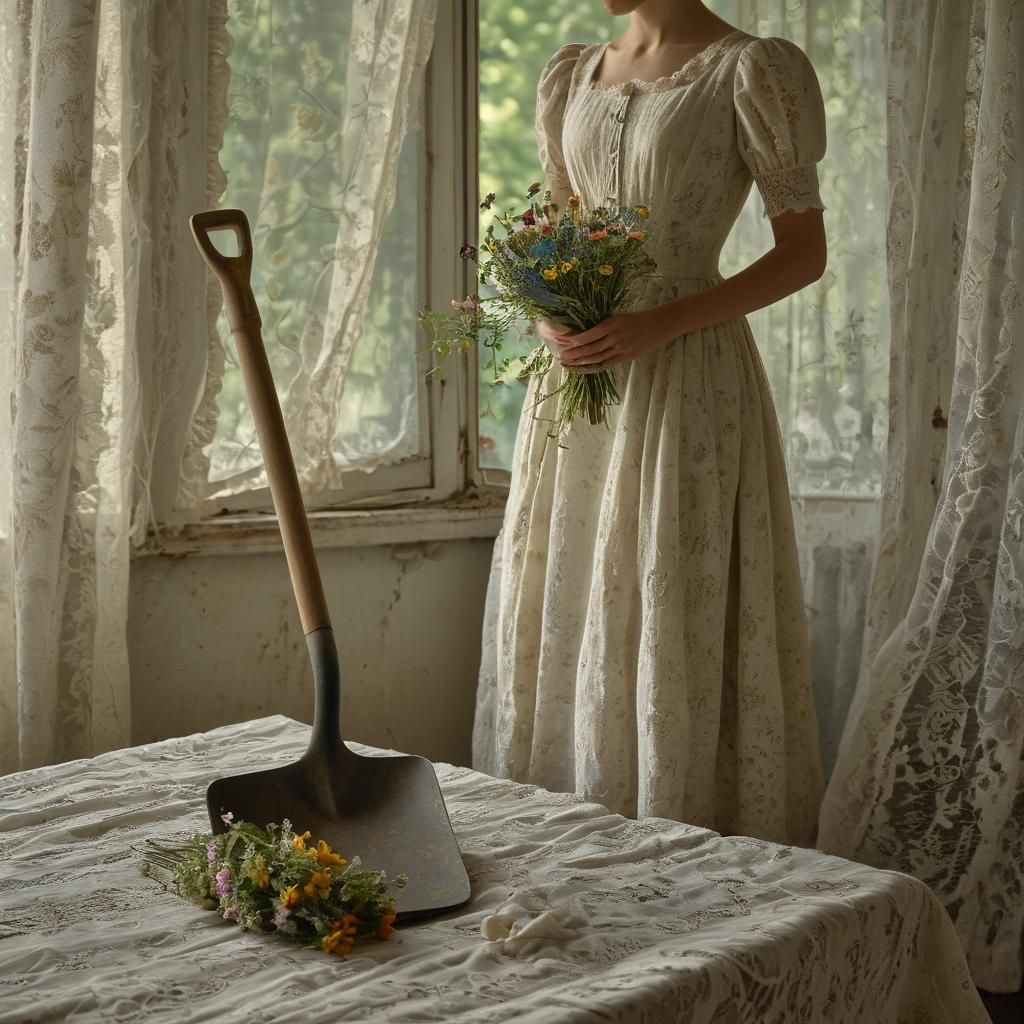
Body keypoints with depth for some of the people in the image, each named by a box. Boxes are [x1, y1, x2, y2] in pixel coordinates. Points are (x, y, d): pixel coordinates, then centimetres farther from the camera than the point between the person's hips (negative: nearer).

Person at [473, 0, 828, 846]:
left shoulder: (751, 71, -7)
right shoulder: (571, 75, 13)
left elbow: (805, 251, -7)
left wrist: (661, 324, -17)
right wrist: (550, 313, -3)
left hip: (684, 382, -6)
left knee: (670, 626, -4)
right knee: (560, 616, 8)